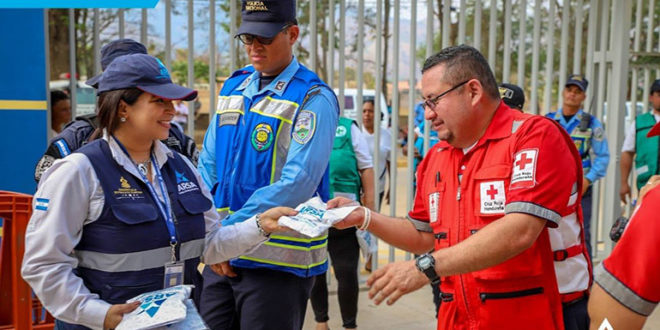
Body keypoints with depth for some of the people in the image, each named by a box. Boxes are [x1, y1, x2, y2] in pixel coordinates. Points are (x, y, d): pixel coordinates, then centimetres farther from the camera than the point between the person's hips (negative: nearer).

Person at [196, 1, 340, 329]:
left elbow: (296, 185, -21)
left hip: (279, 263, -6)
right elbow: (208, 167, 11)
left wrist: (229, 231, -18)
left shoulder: (313, 99, -11)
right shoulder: (232, 87, 10)